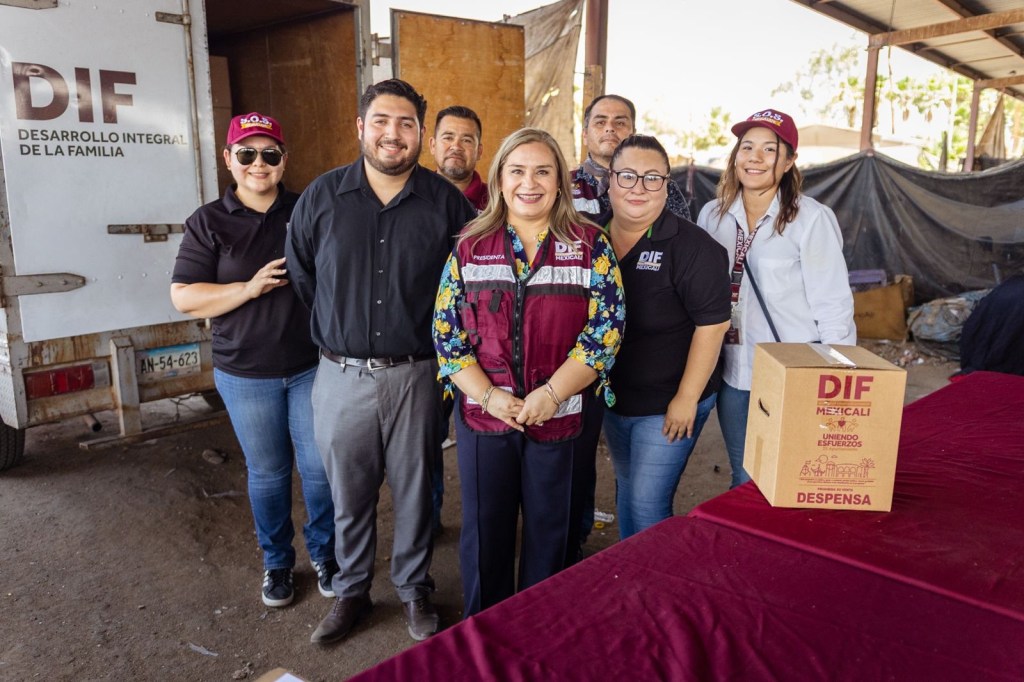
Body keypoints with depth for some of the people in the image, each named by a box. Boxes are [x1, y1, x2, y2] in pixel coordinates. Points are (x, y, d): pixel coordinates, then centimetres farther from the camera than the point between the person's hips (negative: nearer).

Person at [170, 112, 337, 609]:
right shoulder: (208, 223, -1)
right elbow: (183, 297, -6)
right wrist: (249, 288, -18)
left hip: (312, 367, 1)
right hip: (246, 375, 0)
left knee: (320, 468, 9)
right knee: (267, 473, 13)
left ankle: (325, 553, 31)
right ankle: (276, 562, 33)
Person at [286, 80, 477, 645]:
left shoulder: (446, 201, -3)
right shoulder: (322, 196, 0)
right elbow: (299, 274, 10)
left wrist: (436, 334, 6)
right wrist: (336, 331, 11)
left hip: (415, 374, -1)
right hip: (341, 375, 1)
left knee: (414, 488, 13)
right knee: (349, 492, 14)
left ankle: (414, 589, 34)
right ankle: (351, 591, 36)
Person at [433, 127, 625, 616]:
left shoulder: (591, 245, -2)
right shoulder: (471, 246, 3)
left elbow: (605, 329, -8)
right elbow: (446, 331, 0)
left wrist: (550, 395, -16)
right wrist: (489, 396, -12)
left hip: (564, 417, -1)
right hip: (482, 413, 2)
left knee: (553, 534, 14)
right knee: (483, 532, 14)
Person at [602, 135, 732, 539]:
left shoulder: (691, 246, -17)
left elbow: (712, 324, -17)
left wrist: (687, 398, -17)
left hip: (667, 404, -6)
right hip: (612, 397, 6)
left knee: (647, 503, -1)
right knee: (625, 489, 21)